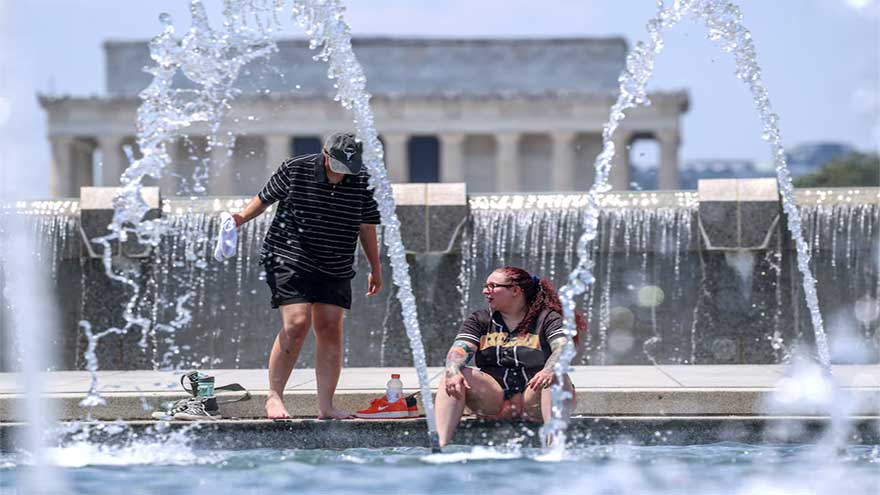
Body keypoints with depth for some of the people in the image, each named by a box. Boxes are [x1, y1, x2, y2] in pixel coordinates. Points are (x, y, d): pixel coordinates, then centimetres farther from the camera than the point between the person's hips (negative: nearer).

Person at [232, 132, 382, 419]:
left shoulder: (362, 181, -1)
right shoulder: (295, 169, -9)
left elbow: (366, 228, 10)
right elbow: (266, 197, 5)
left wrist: (375, 269, 14)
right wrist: (242, 218, -10)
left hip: (335, 269, 4)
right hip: (289, 258, -4)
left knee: (330, 329, 0)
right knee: (296, 324, -17)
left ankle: (326, 406, 4)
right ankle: (274, 397, -7)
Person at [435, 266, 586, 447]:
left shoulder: (547, 318, 3)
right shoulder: (480, 320, 14)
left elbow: (564, 348, -15)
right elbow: (459, 350, -2)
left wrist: (549, 371, -38)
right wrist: (453, 372, -27)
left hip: (533, 399, -3)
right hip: (492, 401, 3)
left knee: (555, 379, -33)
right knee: (452, 379, -19)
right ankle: (440, 444, -35)